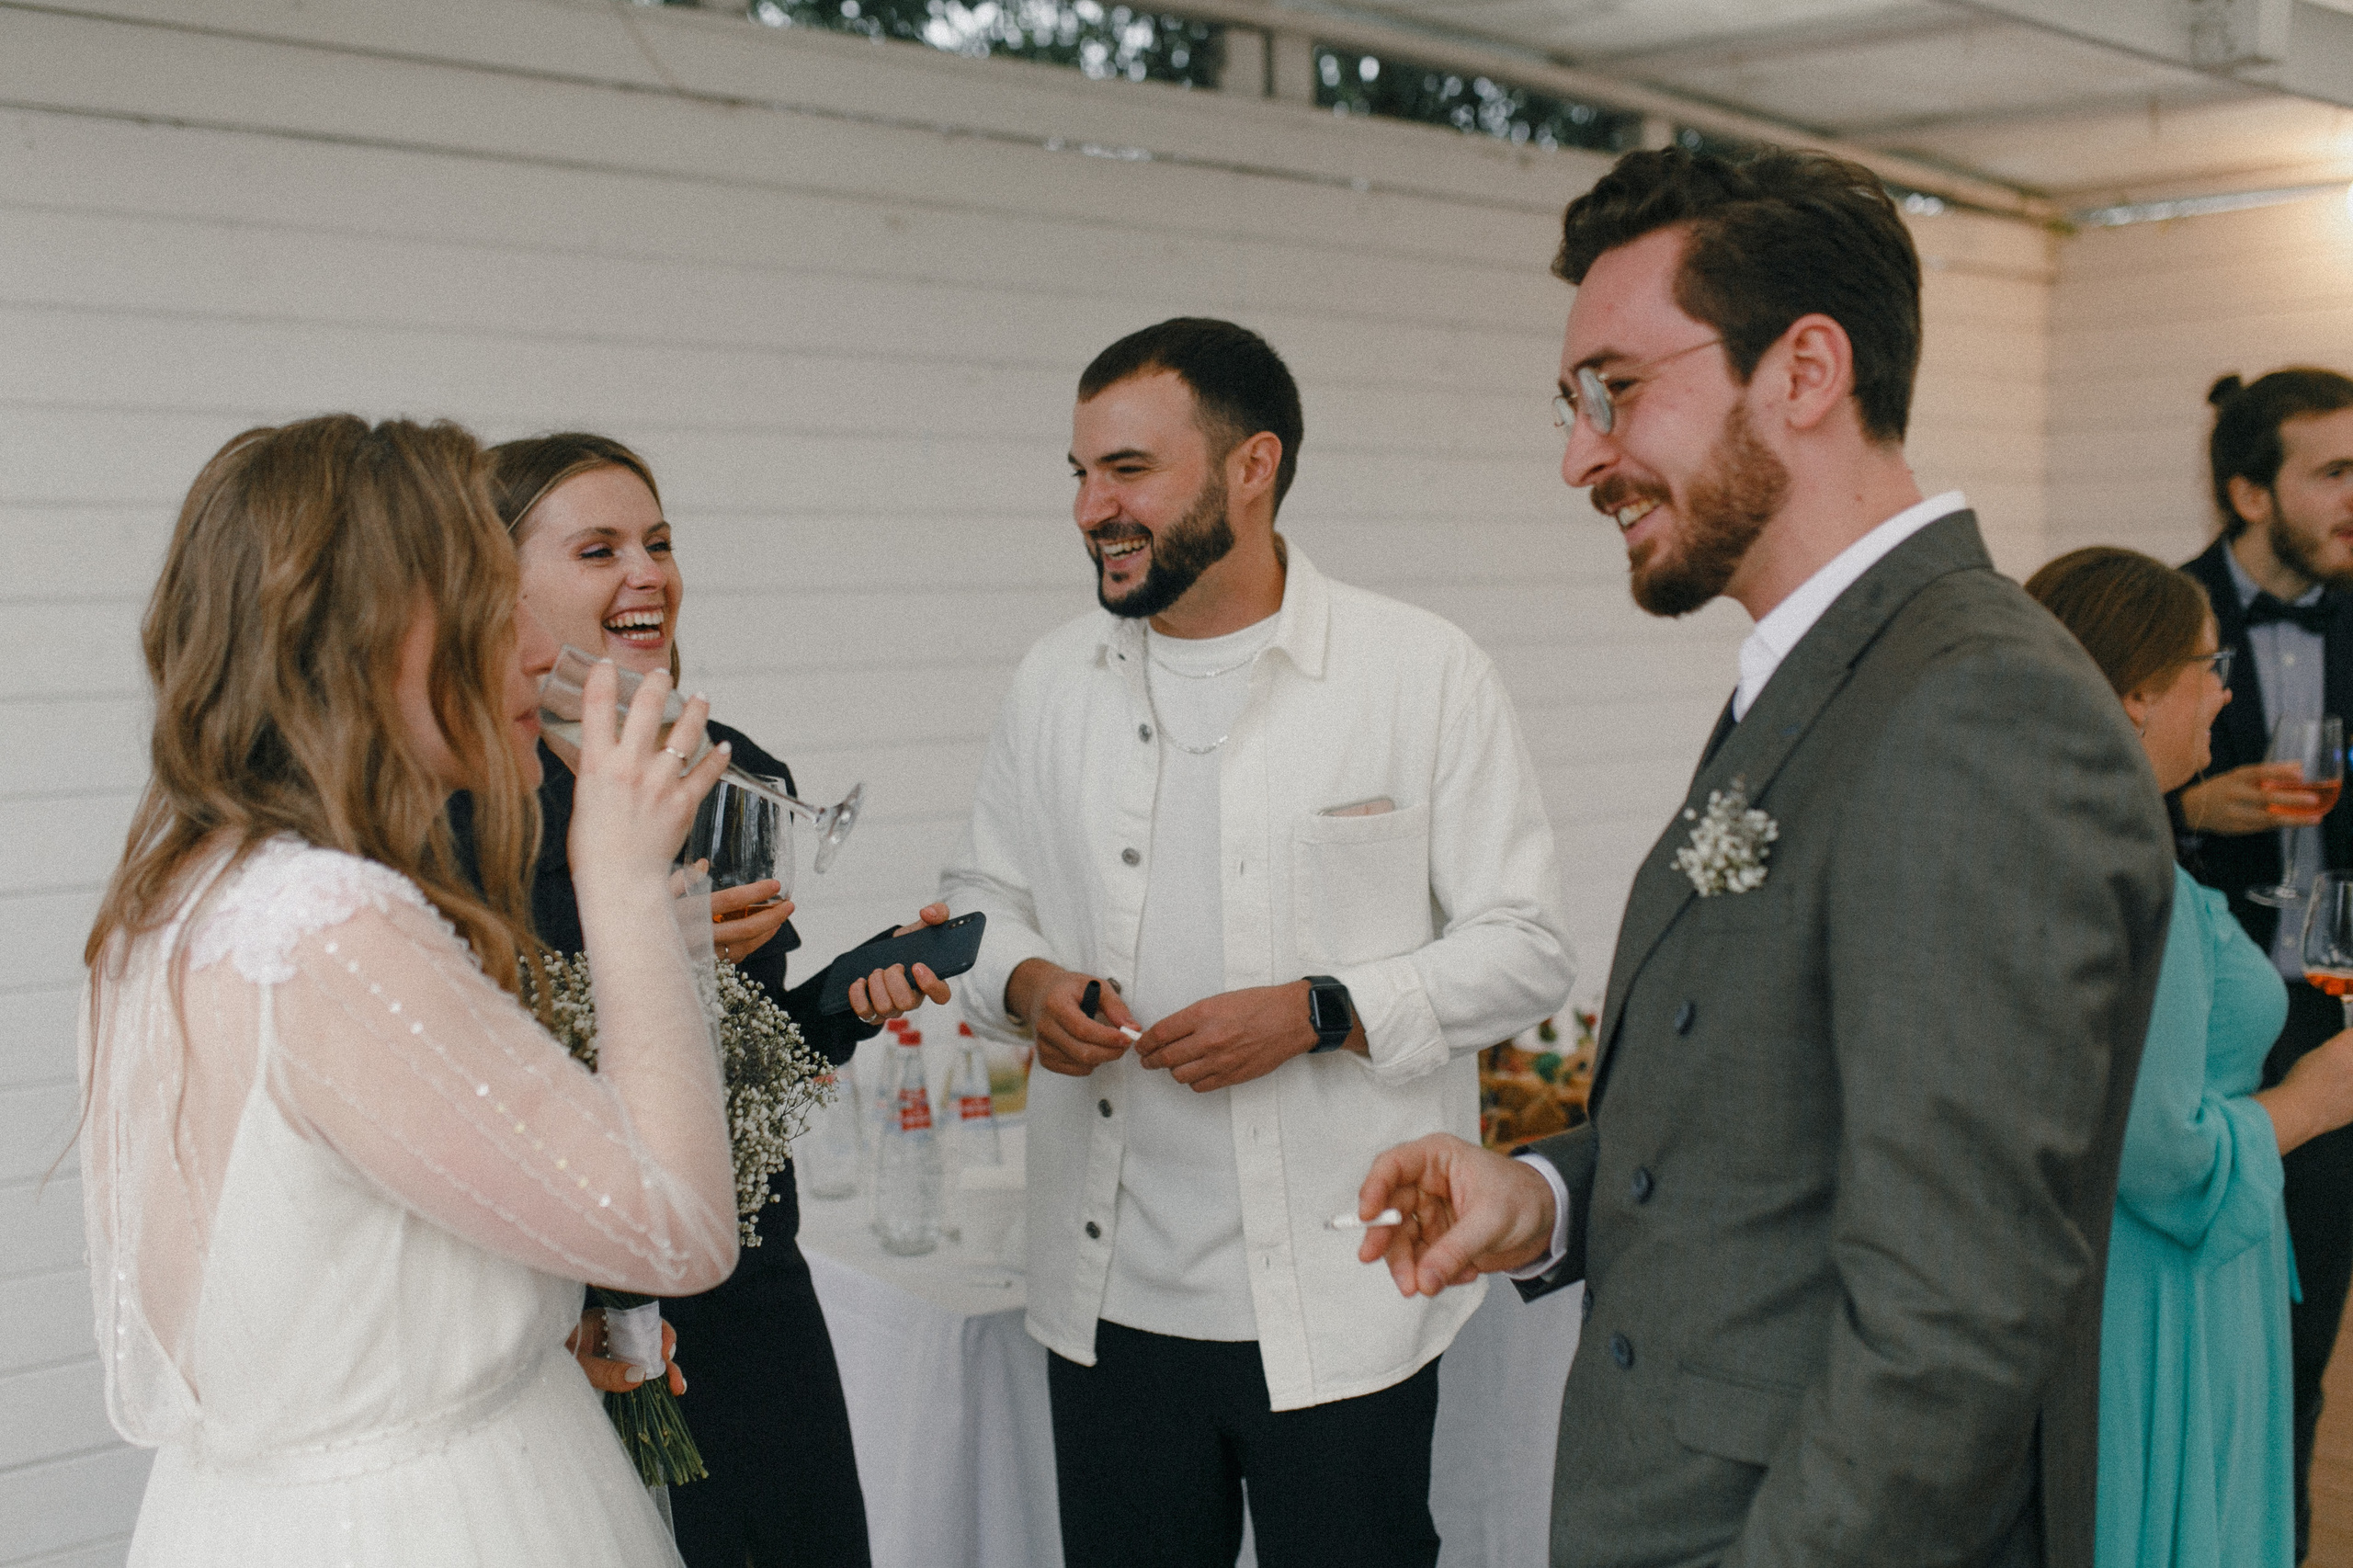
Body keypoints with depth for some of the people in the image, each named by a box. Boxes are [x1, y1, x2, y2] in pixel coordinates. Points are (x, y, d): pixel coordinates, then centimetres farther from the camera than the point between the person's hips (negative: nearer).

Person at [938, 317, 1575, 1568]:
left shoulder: (1426, 675, -5)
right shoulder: (1053, 683, 7)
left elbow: (1523, 950, -5)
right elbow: (980, 896, 17)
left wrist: (1317, 1012, -18)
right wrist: (1025, 983, -6)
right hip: (1111, 1293, 4)